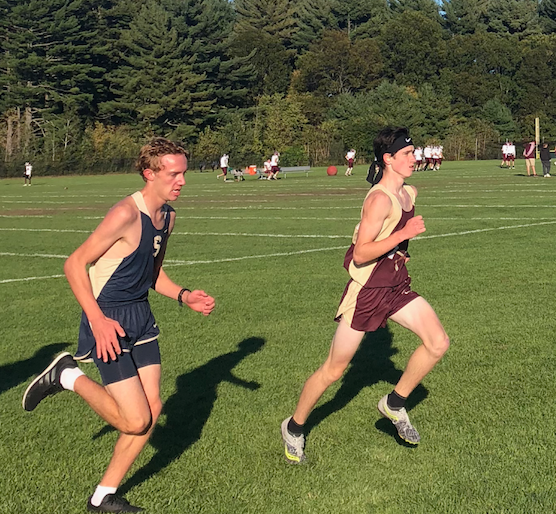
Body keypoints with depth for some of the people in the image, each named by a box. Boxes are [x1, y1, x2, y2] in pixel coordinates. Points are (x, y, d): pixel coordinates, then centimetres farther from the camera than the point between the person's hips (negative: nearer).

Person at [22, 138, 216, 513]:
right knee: (136, 421, -10)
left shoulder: (167, 216, 6)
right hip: (108, 321, -8)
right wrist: (98, 321, -24)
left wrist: (184, 296, 2)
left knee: (152, 410, 6)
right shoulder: (126, 214, -21)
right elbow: (75, 264, -18)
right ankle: (68, 376, 12)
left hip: (141, 317, 9)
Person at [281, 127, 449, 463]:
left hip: (397, 286, 8)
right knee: (334, 370, 3)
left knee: (439, 343, -9)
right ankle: (294, 428, 23)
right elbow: (360, 254, -26)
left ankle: (395, 404, 12)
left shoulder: (410, 193, 7)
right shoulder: (380, 199, -22)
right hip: (366, 291, -8)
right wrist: (403, 234, -27)